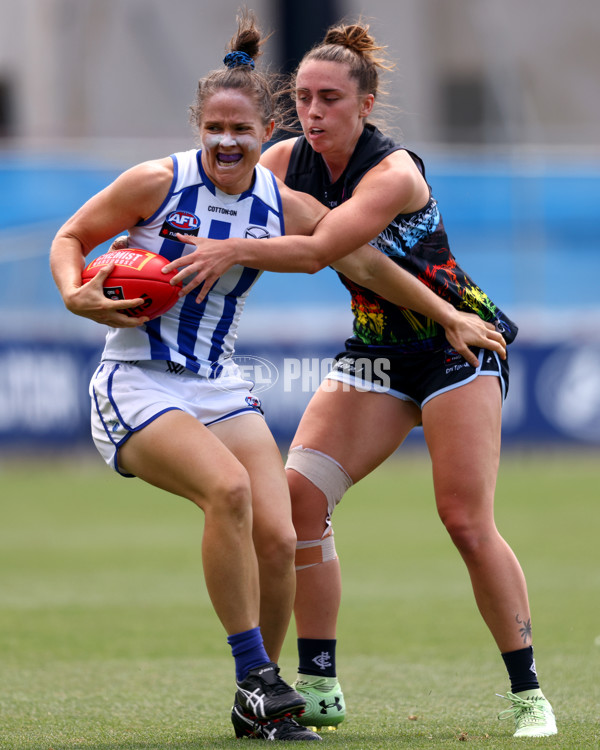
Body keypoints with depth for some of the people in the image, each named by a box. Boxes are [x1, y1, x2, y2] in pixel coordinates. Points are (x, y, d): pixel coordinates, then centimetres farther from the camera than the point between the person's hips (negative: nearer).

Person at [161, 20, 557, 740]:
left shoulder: (394, 174, -25)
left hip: (456, 345, -6)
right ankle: (319, 687, -4)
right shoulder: (288, 160, -5)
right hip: (374, 350, 6)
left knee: (467, 522, -13)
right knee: (299, 493, -11)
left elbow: (318, 250, -36)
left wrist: (233, 250, -47)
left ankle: (527, 693, 0)